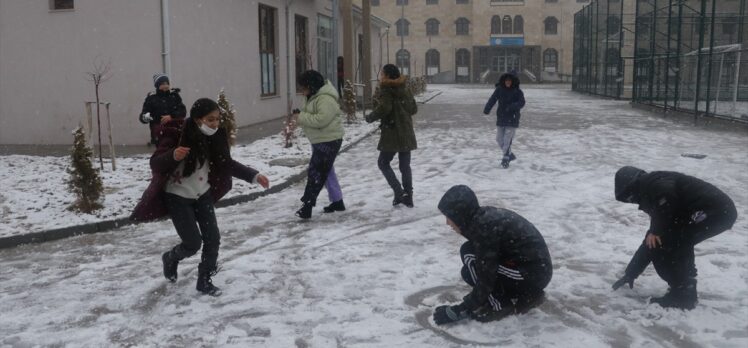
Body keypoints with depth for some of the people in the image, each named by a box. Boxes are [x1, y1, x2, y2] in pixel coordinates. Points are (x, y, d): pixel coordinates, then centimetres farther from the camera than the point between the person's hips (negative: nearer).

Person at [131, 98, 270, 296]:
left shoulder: (214, 137, -7)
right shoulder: (176, 135, -23)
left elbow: (227, 164, 5)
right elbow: (155, 164, -24)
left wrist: (254, 176, -3)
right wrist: (173, 156, -44)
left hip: (202, 194, 5)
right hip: (177, 196, -5)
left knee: (213, 238, 1)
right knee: (193, 243, -6)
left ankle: (205, 281, 19)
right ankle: (170, 258, 28)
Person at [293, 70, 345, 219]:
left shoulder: (325, 99, -22)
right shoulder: (314, 96, 12)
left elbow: (321, 119, -32)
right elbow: (311, 116, 20)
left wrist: (301, 117, -24)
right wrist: (300, 114, 0)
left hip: (328, 141, -11)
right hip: (319, 141, 11)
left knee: (315, 173, -10)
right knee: (326, 172, 17)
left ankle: (307, 206, -8)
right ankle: (337, 202, 28)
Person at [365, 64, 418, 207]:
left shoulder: (386, 89, -11)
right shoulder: (404, 89, 11)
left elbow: (384, 108, -24)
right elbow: (414, 109, 13)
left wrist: (370, 117, -10)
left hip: (392, 132, -7)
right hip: (407, 133, 7)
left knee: (383, 163, 6)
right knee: (405, 165, 12)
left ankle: (399, 193, -5)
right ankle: (408, 197, 13)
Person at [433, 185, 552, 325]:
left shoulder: (484, 227, -22)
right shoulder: (486, 215, 5)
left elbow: (486, 280, -20)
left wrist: (458, 311, -13)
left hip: (533, 275, -9)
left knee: (470, 256, -12)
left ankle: (500, 305, -5)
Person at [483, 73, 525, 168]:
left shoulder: (517, 91, -5)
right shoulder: (499, 89, 1)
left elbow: (521, 103, -16)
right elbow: (492, 99, -11)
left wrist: (512, 106, -35)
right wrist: (487, 109, -29)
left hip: (512, 119, -4)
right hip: (501, 118, 4)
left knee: (507, 140, -9)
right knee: (499, 139, 8)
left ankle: (505, 159, 0)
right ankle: (510, 155, 27)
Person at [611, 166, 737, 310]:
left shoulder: (650, 182, 0)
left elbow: (667, 195, -26)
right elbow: (649, 244, 31)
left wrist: (656, 231, -12)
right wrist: (630, 274, 37)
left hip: (712, 210, -10)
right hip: (723, 211, 10)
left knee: (659, 245, -3)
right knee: (677, 243, 25)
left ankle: (681, 297, 5)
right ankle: (686, 292, 27)